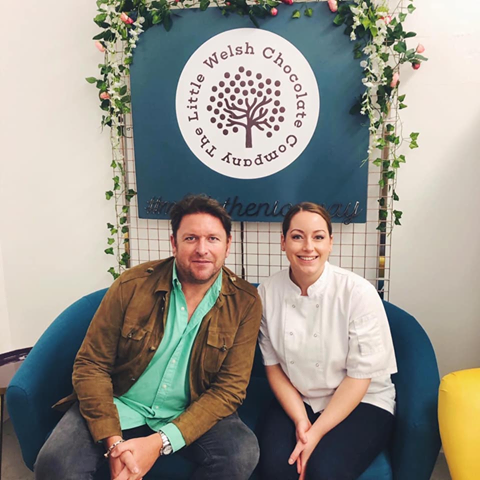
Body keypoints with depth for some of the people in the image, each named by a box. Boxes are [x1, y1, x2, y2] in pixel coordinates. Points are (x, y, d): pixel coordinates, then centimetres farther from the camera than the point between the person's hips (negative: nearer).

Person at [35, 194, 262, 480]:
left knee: (243, 453, -25)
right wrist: (114, 442, -19)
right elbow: (91, 365, -6)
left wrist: (160, 443, -21)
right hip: (120, 408, 0)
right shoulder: (132, 286, -10)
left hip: (194, 414, 1)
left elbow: (231, 387, -11)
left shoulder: (245, 303, -10)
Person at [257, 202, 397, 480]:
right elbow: (273, 364, -1)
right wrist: (300, 421, -12)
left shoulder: (359, 293, -19)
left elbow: (360, 376, -14)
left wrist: (317, 432, -18)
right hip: (296, 401, 3)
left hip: (363, 403, -2)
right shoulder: (268, 292, -9)